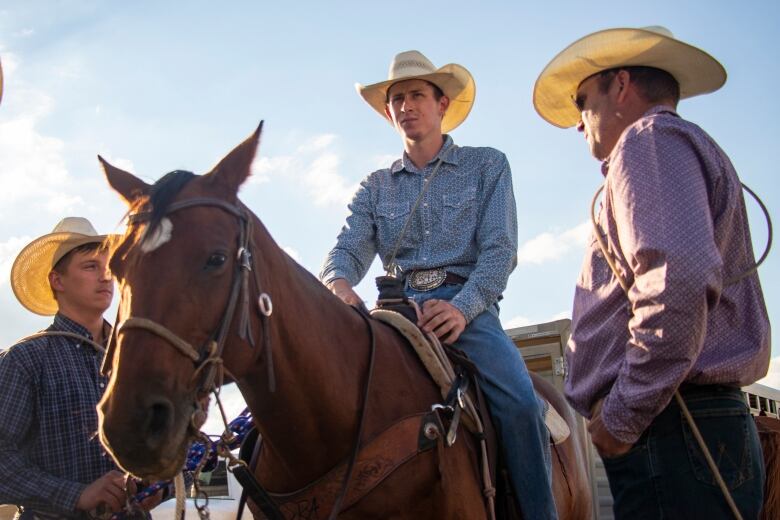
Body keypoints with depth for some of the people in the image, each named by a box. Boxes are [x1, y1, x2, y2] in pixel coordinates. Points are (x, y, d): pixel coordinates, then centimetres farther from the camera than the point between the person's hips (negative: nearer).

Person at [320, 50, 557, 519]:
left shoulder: (487, 165, 11)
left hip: (468, 306, -2)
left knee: (521, 404, -27)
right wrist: (339, 284, -22)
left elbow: (499, 248, 0)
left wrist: (462, 307, -19)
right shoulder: (375, 187, 20)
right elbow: (350, 247, 5)